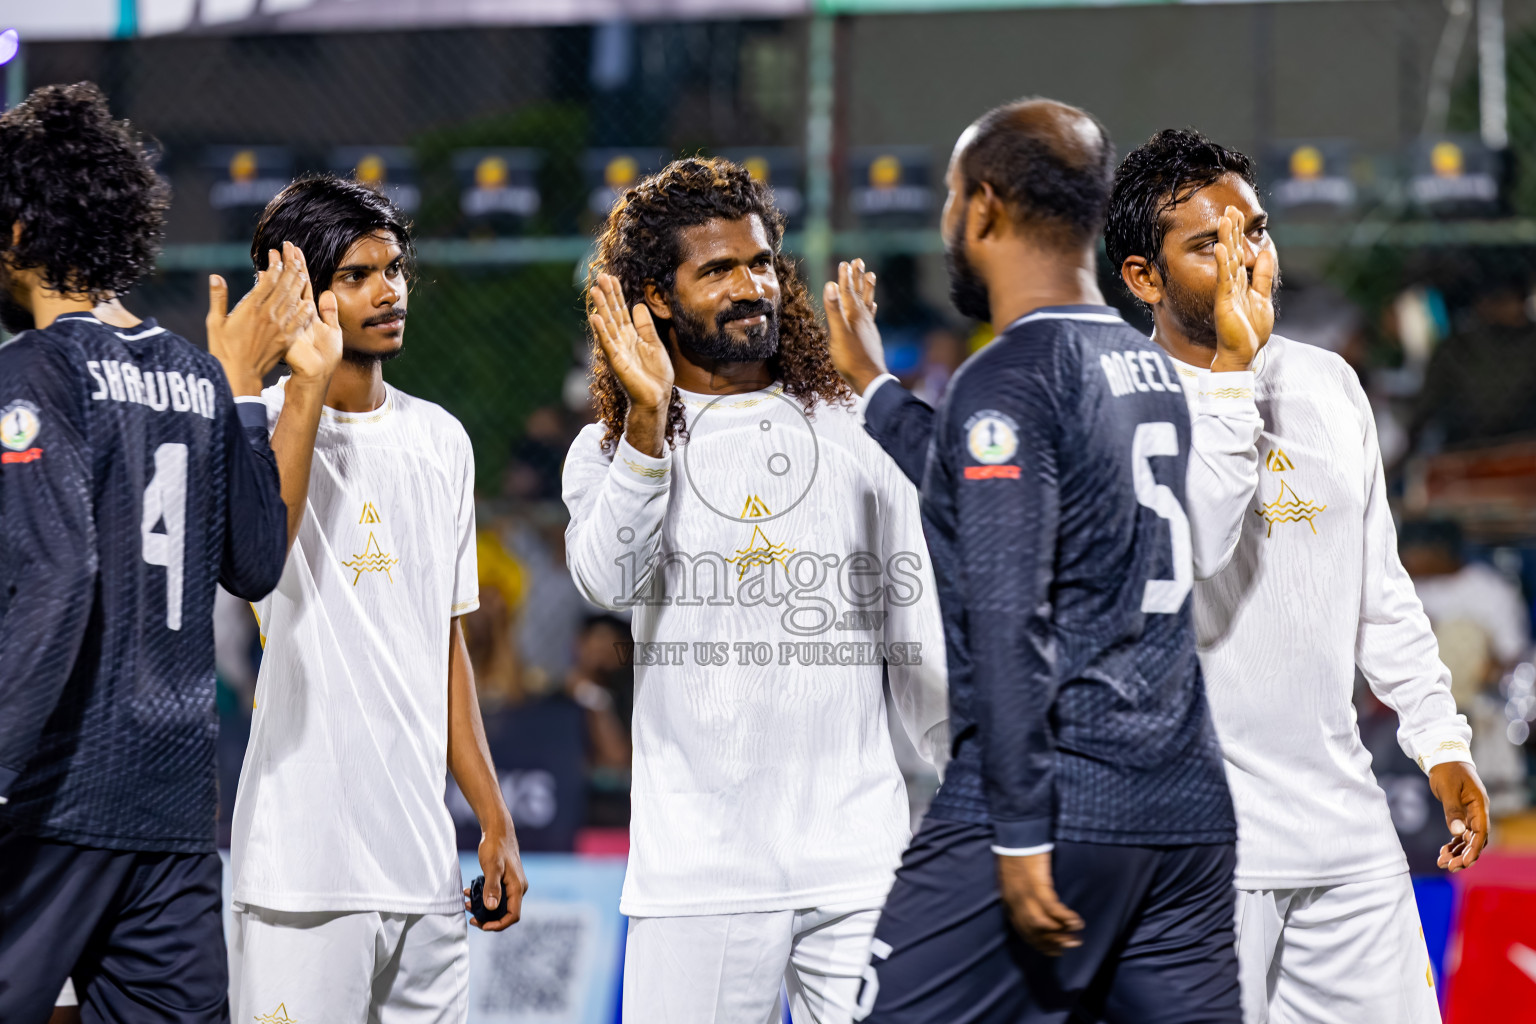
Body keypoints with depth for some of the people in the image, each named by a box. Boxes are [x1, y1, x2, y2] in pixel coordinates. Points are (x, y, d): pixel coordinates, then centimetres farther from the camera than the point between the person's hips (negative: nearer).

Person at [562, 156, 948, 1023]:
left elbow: (921, 650, 14)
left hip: (861, 856, 1)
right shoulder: (613, 449, 6)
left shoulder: (854, 435, 11)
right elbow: (611, 579, -15)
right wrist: (650, 419, -24)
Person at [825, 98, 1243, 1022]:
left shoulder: (1007, 381, -10)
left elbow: (1009, 619, -17)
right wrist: (871, 385, 40)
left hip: (1059, 804, -8)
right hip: (1190, 808, 8)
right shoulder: (1150, 367, 16)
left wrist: (1022, 834, -19)